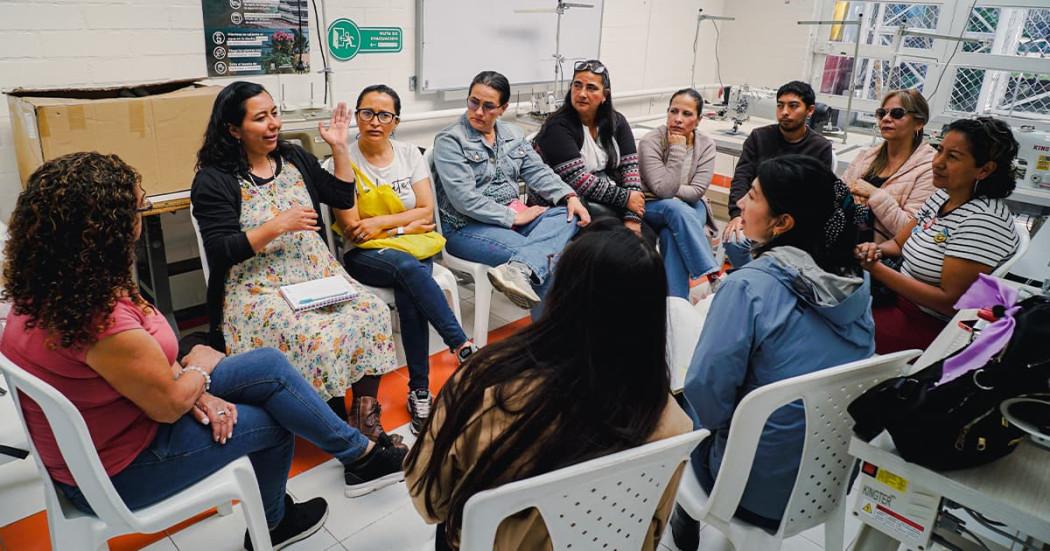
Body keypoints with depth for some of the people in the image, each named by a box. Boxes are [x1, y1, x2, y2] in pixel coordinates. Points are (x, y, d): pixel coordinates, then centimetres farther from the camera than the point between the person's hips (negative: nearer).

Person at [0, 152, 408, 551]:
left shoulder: (51, 285, -7)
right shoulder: (104, 322, -37)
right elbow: (169, 405, -23)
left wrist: (190, 386, -8)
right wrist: (201, 367, -4)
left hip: (105, 421, 8)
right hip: (116, 473, -8)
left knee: (271, 366, 2)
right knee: (271, 421, 4)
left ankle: (358, 453, 16)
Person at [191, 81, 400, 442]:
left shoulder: (294, 158, 12)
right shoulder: (214, 181, -5)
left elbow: (343, 198, 14)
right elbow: (221, 252, -13)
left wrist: (339, 146, 7)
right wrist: (278, 226, -19)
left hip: (318, 274, 6)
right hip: (259, 289, -5)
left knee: (372, 314, -21)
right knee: (317, 338, -31)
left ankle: (366, 415, -12)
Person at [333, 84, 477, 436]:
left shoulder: (409, 154, 7)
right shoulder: (345, 160, -4)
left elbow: (427, 212, 0)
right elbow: (351, 231, -9)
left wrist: (379, 223, -12)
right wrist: (405, 226, -9)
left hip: (413, 250, 3)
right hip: (365, 256, -2)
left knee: (408, 294, -30)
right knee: (408, 267, -36)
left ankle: (420, 391, -22)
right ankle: (464, 349, -34)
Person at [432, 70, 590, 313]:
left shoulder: (512, 134, 15)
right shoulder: (449, 140, -7)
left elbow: (538, 172, 9)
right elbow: (464, 199, -16)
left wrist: (569, 196, -10)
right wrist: (513, 217, -16)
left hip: (514, 217, 7)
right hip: (467, 227, -7)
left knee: (567, 216, -23)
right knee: (547, 260, -25)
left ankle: (519, 269, -43)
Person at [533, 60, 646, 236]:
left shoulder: (617, 122, 5)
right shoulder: (558, 127, -12)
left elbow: (630, 167, -4)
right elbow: (577, 180, -21)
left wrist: (632, 219, -17)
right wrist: (625, 198, -18)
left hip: (608, 200, 5)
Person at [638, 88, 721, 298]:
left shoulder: (706, 145, -5)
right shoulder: (650, 142, -15)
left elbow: (696, 191, -10)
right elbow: (664, 189, -24)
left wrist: (670, 192, -17)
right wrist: (677, 149, -24)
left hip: (690, 207, 2)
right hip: (652, 208, -2)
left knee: (671, 234, -33)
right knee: (676, 208, -36)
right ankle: (713, 276, -35)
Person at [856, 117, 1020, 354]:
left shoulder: (983, 220, -21)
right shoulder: (942, 195, 5)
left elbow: (950, 302, -23)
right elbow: (899, 243, 15)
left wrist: (876, 269, -25)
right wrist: (877, 250, -9)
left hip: (933, 326, -8)